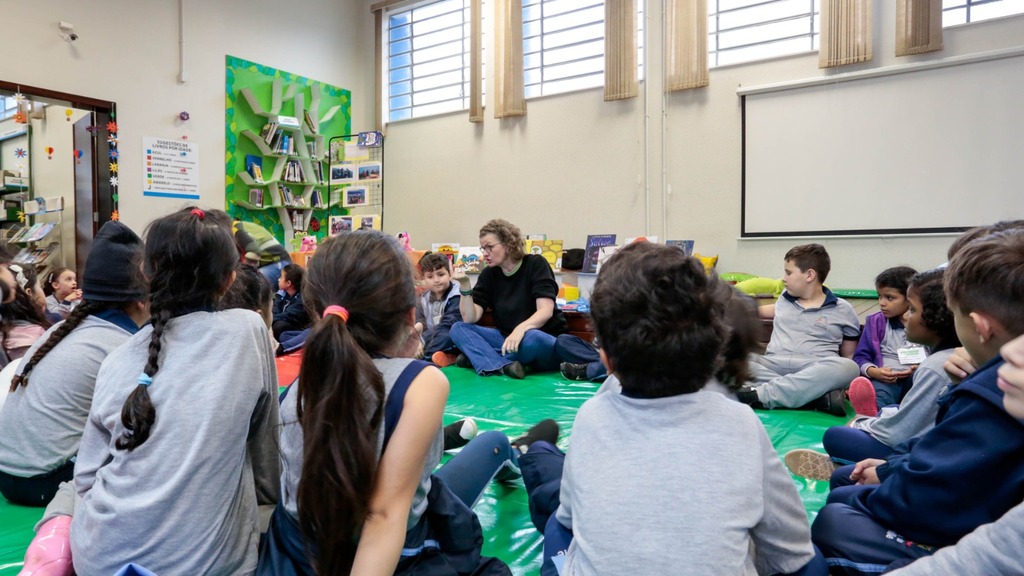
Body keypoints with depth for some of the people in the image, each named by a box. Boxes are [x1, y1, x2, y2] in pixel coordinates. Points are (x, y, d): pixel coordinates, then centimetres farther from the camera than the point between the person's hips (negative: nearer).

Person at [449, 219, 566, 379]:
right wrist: (465, 286, -19)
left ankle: (477, 358, -17)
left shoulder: (535, 264, -8)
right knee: (458, 329, -13)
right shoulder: (489, 274, 3)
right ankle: (505, 365, -32)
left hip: (545, 341, -4)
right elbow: (470, 318, -4)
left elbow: (546, 310, -19)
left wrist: (520, 329, -37)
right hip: (506, 339, 5)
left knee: (531, 339, -38)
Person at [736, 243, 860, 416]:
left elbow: (849, 357, 14)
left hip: (814, 372, -2)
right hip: (772, 365, 2)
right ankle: (818, 395, -33)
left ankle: (760, 394, -39)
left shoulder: (842, 309, 12)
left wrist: (845, 383, -4)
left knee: (848, 368, -35)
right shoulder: (784, 299, 22)